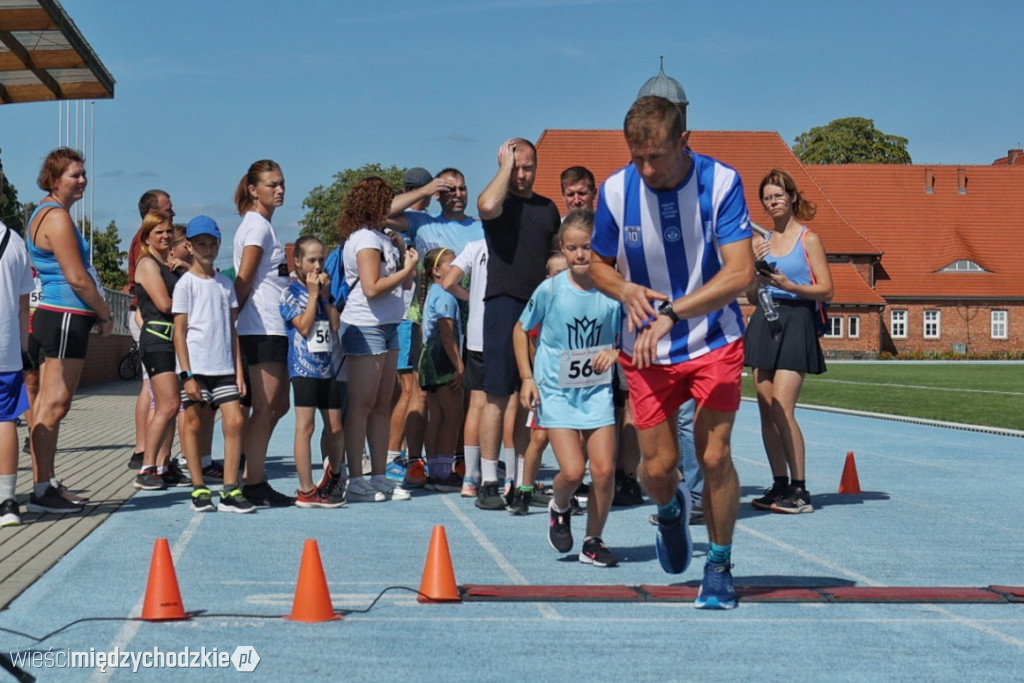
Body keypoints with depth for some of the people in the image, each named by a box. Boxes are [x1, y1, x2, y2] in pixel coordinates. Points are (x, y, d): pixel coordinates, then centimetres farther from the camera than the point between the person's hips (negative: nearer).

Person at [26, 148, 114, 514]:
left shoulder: (45, 213, 19)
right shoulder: (57, 216, -13)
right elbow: (77, 278, -17)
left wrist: (95, 312, 15)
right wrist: (106, 314, -5)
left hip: (55, 316, 11)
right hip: (65, 317, -11)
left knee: (48, 403, 12)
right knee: (54, 404, -9)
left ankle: (46, 483, 17)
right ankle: (42, 491, -8)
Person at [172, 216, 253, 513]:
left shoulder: (225, 283, 13)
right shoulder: (186, 283, -1)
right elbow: (179, 330, -5)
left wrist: (239, 369, 7)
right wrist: (187, 374, -11)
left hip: (224, 367, 4)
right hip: (197, 366, -4)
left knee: (235, 421, -5)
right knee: (194, 423, 2)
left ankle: (230, 490, -1)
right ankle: (198, 489, 11)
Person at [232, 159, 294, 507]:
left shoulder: (262, 225, 20)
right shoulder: (257, 225, -9)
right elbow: (243, 281, -13)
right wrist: (234, 316, -5)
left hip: (274, 328, 10)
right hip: (262, 329, -10)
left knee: (277, 406, 12)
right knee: (266, 407, -8)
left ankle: (252, 480, 16)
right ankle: (255, 485, -4)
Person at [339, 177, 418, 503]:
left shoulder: (379, 237, 18)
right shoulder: (365, 239, -11)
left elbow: (399, 284, 22)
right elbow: (372, 288, -19)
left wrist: (407, 269, 4)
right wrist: (406, 270, -11)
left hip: (386, 327, 10)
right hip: (365, 329, -10)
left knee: (382, 405, 9)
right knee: (362, 404, -6)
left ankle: (379, 476, 13)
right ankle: (356, 480, -3)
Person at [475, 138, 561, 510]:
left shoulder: (548, 208, 16)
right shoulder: (500, 202, 0)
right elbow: (486, 206, -26)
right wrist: (505, 166, -11)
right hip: (504, 304, -5)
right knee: (498, 396, -6)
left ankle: (517, 478, 16)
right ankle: (488, 483, -3)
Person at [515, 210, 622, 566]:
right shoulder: (550, 290, -9)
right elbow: (521, 329, 6)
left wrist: (615, 352, -15)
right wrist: (527, 377, 1)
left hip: (597, 391, 2)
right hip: (556, 391, -2)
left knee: (604, 469, -6)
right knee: (572, 470, -13)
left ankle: (593, 541, 14)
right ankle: (559, 508, 23)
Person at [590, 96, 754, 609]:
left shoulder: (721, 182, -16)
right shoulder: (614, 191, -9)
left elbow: (740, 273, -23)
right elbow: (599, 265, 6)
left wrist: (671, 313, -32)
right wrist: (626, 290, -17)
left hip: (714, 342, -2)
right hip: (646, 350, 2)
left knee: (714, 456, -10)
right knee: (657, 466, 1)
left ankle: (719, 567, 11)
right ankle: (670, 510, 39)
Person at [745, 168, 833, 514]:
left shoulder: (809, 239, 0)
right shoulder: (761, 241, 15)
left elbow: (826, 290, -5)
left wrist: (788, 285, -17)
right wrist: (753, 266, -1)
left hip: (795, 322, -6)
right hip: (764, 322, 6)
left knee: (782, 410, -13)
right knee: (766, 410, 2)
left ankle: (800, 491, -7)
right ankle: (780, 485, 9)